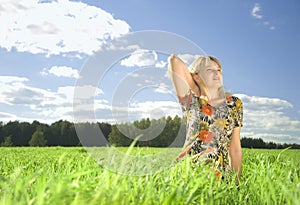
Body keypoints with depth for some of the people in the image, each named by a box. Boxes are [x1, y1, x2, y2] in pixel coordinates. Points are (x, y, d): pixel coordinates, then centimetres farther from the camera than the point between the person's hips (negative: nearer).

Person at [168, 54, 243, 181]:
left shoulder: (234, 104, 13)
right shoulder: (191, 101, 7)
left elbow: (235, 149, 15)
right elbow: (174, 60, 1)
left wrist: (237, 180, 10)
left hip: (220, 171, 2)